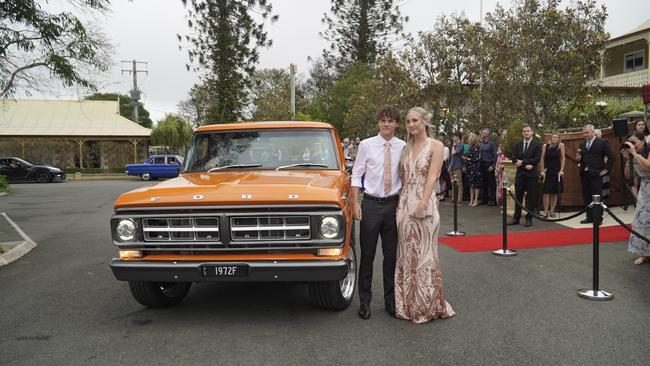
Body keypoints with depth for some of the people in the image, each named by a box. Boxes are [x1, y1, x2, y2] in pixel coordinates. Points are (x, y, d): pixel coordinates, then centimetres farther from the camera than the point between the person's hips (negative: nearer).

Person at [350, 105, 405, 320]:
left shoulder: (403, 147, 3)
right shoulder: (366, 145, -1)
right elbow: (356, 174, 0)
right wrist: (355, 203, -6)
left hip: (393, 204, 2)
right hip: (371, 204, -1)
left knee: (391, 254, 10)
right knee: (367, 254, 4)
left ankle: (390, 300, 24)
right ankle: (365, 300, 17)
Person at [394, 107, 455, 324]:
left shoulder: (435, 146, -4)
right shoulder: (407, 147, 13)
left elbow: (432, 177, -13)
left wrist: (422, 204, -21)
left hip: (424, 204, -5)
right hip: (405, 203, 5)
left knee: (423, 255, 2)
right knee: (406, 255, 10)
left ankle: (426, 306, 16)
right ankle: (408, 305, 22)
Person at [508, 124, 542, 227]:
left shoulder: (537, 144, -1)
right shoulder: (517, 145, 10)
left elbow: (537, 159, -12)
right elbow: (514, 159, 1)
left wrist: (522, 162, -14)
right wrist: (526, 165, -13)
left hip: (532, 174, -4)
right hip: (520, 174, 4)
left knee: (531, 197, 1)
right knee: (518, 197, 7)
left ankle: (529, 219, 9)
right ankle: (516, 218, 14)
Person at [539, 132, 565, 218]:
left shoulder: (561, 146, 0)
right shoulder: (545, 146, -1)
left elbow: (562, 158, 1)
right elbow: (542, 159, -1)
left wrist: (561, 170, -5)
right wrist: (542, 171, -7)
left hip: (556, 172, 1)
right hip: (547, 171, -1)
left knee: (555, 192, 5)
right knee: (546, 191, -6)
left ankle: (552, 211, 11)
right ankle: (546, 211, -2)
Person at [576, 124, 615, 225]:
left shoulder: (602, 142, -3)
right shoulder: (582, 145, 14)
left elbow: (611, 156, -5)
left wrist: (606, 169, -8)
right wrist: (578, 159, -4)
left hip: (596, 174, -6)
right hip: (584, 174, 6)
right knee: (586, 197, 9)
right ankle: (590, 217, 17)